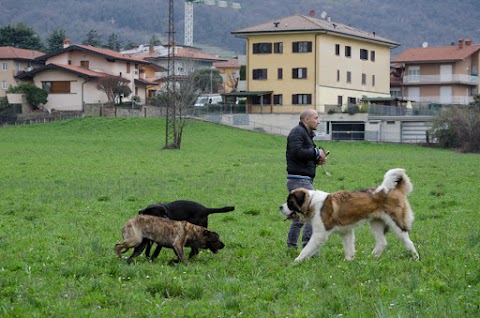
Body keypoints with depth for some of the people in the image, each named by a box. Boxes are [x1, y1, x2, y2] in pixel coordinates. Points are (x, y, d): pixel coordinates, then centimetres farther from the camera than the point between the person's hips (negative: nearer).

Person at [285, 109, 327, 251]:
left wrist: (317, 160, 7)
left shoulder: (306, 134, 23)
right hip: (299, 179, -11)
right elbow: (296, 152, -24)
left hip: (305, 180, 11)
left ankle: (291, 247, 16)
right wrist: (316, 152, -13)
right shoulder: (297, 132, -9)